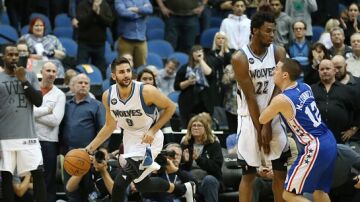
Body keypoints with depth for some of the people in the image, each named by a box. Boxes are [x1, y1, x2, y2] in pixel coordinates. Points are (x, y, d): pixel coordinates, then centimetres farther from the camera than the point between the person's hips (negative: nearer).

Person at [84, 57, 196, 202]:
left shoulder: (146, 91, -24)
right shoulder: (108, 96, -8)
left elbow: (170, 107, -10)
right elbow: (110, 126, 6)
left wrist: (153, 130, -19)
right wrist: (90, 148, 1)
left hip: (148, 138, -6)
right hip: (130, 139, 6)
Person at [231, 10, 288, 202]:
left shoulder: (278, 52, -3)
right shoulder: (240, 58, -13)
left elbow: (277, 90, -8)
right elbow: (250, 97, -13)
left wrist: (267, 125, -15)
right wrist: (259, 130, -13)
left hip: (274, 117, 4)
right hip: (250, 118, -4)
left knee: (281, 173, 6)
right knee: (248, 175, 0)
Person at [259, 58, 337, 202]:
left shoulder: (281, 100, -14)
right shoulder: (305, 87, 7)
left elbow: (262, 120, 4)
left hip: (314, 148, -8)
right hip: (329, 142, 8)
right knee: (319, 190, 21)